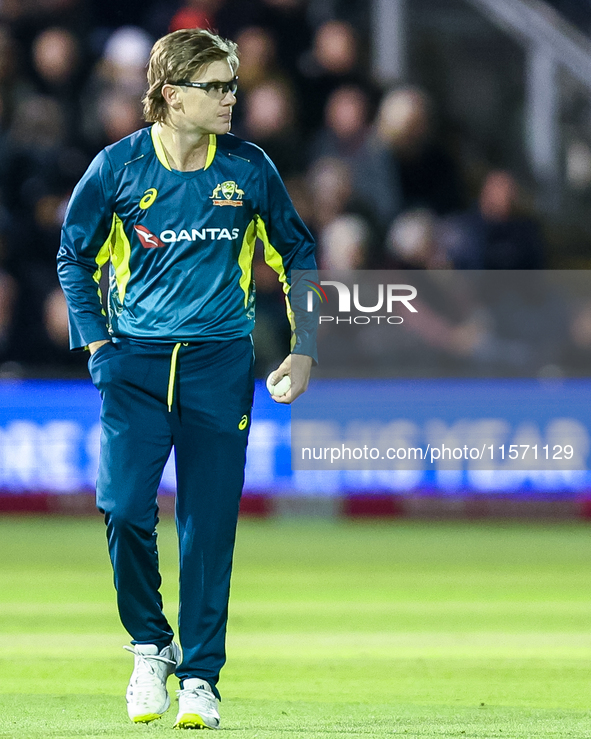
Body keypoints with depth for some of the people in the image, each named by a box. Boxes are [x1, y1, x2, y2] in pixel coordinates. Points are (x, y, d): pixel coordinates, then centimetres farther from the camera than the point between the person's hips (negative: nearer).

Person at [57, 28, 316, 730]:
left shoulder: (248, 168, 1)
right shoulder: (118, 166, -2)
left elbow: (296, 253, 14)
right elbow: (74, 256, 11)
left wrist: (303, 349, 10)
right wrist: (96, 345, 4)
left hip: (220, 363, 1)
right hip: (136, 362, -1)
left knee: (209, 525, -1)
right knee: (125, 507, -13)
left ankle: (200, 675, 8)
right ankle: (150, 645, 10)